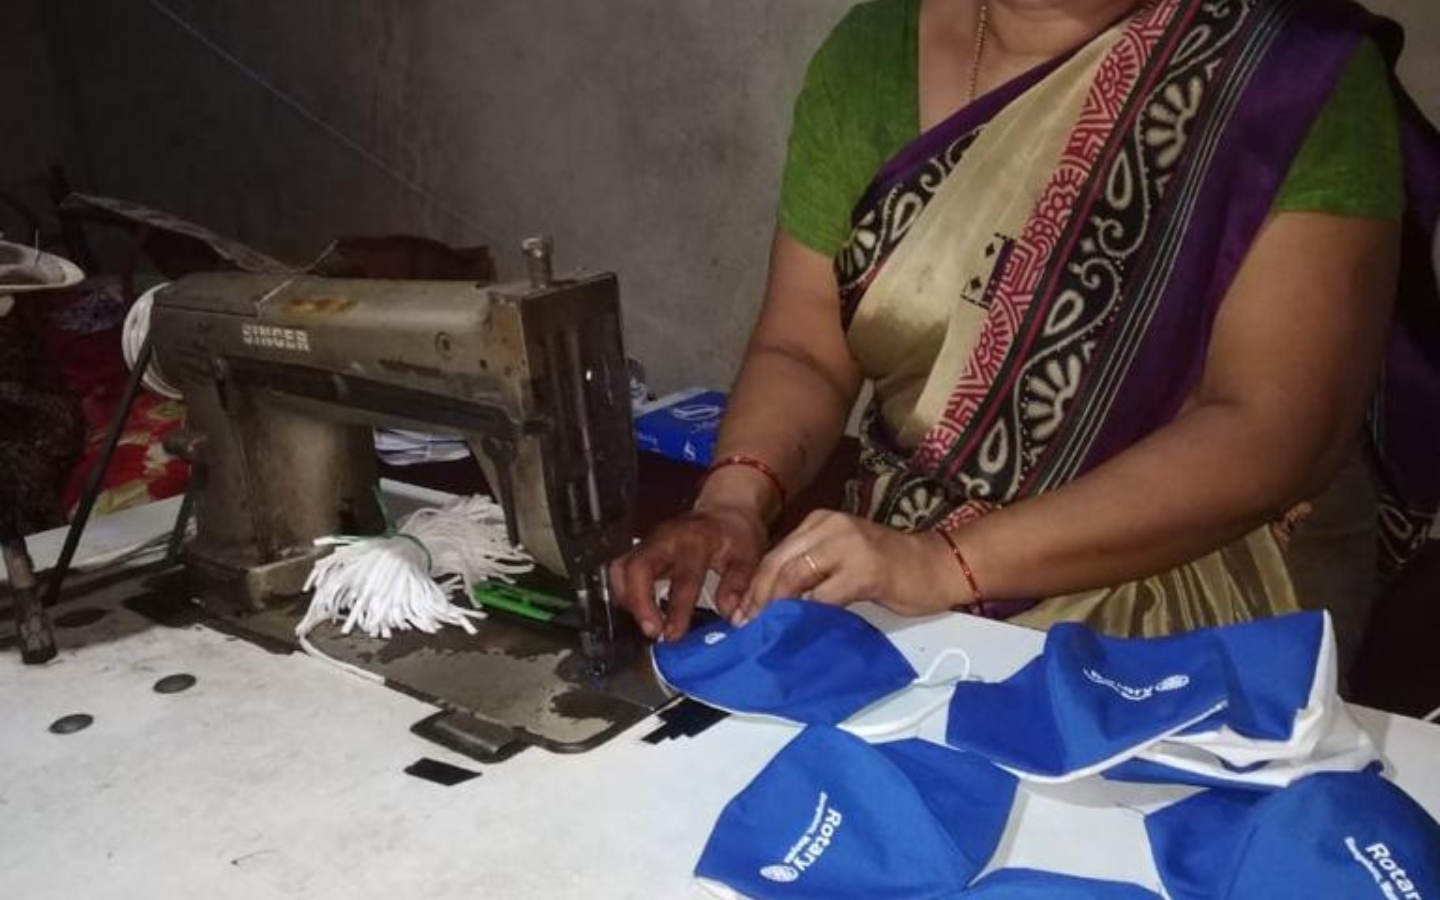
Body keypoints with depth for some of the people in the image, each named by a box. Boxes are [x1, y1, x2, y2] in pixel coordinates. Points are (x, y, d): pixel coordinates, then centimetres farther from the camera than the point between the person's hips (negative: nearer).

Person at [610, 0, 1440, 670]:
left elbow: (1275, 432, -18)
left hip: (1194, 612, -4)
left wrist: (949, 563, -27)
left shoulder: (1300, 71, -11)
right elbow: (805, 350, 2)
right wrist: (735, 499, -18)